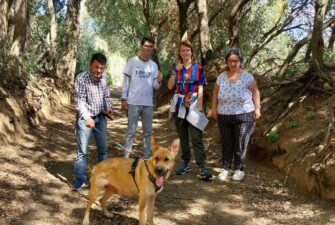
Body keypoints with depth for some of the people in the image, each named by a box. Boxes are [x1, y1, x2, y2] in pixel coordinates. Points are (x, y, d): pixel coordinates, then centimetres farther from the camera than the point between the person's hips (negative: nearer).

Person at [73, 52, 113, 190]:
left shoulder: (104, 79, 2)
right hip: (85, 118, -5)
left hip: (100, 117, 6)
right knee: (82, 151, -1)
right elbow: (79, 101, -19)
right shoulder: (81, 79, -16)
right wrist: (87, 118, -31)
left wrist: (109, 108, -7)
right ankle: (80, 180, 8)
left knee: (103, 148, 13)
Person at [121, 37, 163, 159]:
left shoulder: (154, 65, 8)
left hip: (148, 103, 4)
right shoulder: (132, 61, -2)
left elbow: (155, 86, 4)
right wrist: (123, 99, -8)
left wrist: (159, 81, -19)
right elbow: (126, 81, -2)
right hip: (133, 102, -4)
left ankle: (146, 157, 20)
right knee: (131, 131, -1)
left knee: (148, 131, 10)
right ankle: (126, 157, 6)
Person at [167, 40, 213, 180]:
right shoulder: (177, 68, 9)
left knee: (196, 138, -9)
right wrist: (176, 71, -8)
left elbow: (200, 89, -2)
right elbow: (170, 86, 2)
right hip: (179, 106, 4)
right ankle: (185, 164, 18)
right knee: (182, 137, 9)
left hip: (193, 106, -3)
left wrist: (200, 107, -8)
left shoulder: (198, 68, 1)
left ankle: (202, 167, -11)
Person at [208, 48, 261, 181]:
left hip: (244, 116, -3)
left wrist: (257, 108, -7)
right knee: (226, 144, 7)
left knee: (240, 144, -1)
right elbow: (215, 92, 14)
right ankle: (226, 168, 17)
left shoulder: (247, 76, -5)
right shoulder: (221, 77, 4)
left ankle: (239, 169, 12)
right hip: (224, 117, 3)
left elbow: (255, 92, 0)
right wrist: (214, 108, 8)